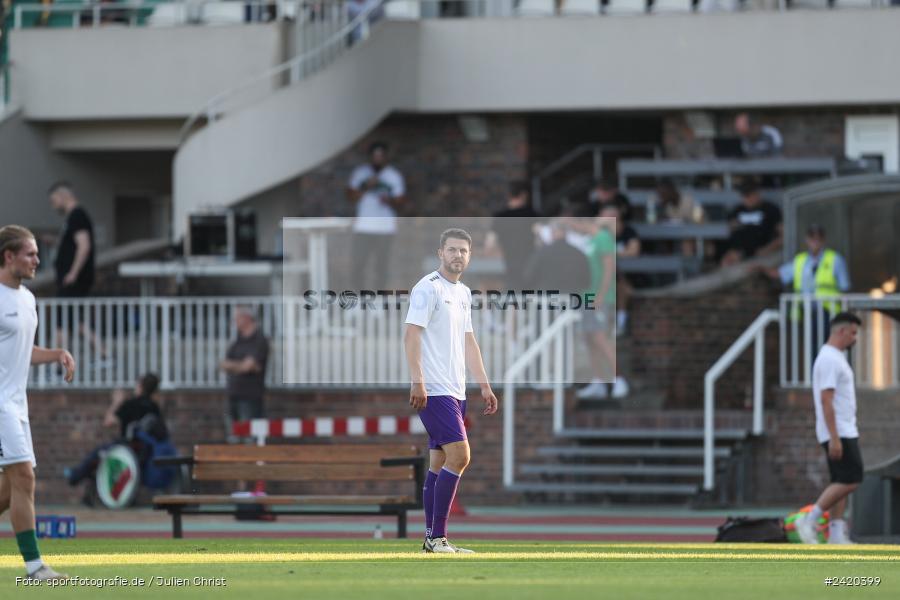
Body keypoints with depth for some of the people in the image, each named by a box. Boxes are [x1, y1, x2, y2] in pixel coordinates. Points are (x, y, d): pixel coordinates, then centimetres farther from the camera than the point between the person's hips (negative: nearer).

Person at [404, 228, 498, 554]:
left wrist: (484, 385, 21)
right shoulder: (429, 288, -8)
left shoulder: (464, 293, 18)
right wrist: (417, 382, -21)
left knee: (440, 462, 8)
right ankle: (437, 537, -14)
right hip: (434, 390, -9)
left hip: (455, 391, 9)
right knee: (459, 455, -17)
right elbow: (411, 334, -14)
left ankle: (433, 540, 9)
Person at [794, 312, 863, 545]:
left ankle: (837, 534, 6)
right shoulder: (830, 360, -16)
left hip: (844, 431, 11)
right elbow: (826, 400, -22)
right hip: (839, 432, -11)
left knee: (841, 483, 7)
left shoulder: (836, 358, 18)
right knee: (850, 480, -13)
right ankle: (809, 521, -10)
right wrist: (834, 438, -25)